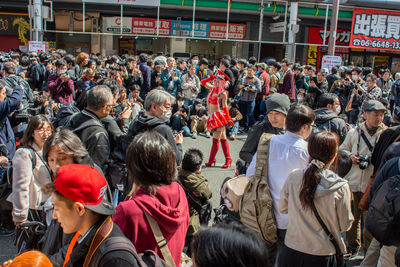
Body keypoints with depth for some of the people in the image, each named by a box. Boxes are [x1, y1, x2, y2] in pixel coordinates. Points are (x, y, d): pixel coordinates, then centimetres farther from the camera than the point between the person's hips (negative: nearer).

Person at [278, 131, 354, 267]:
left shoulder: (293, 177, -10)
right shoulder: (340, 187, -17)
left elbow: (283, 208, 3)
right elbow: (345, 225, -7)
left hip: (291, 251, 2)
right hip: (322, 256, -1)